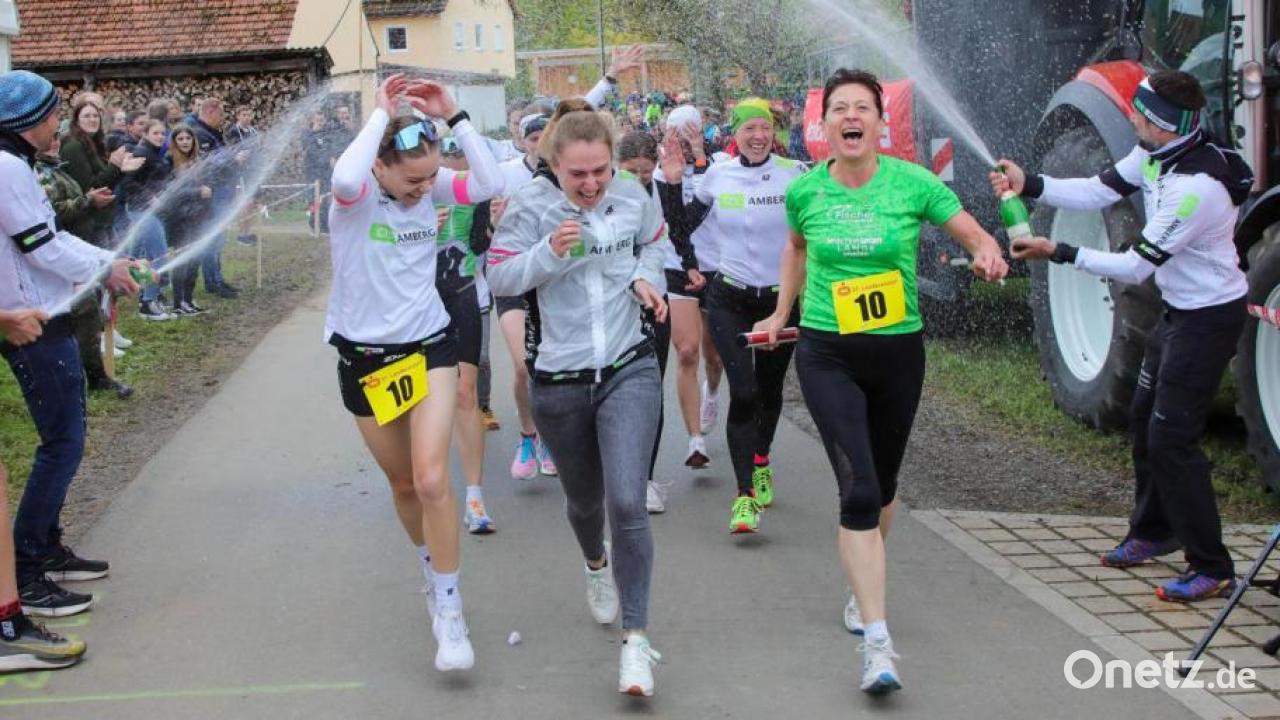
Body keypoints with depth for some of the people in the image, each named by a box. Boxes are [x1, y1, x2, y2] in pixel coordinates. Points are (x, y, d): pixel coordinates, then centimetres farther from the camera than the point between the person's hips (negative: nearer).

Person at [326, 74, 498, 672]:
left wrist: (454, 118, -20)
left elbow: (489, 185, -19)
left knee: (431, 478, -16)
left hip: (429, 346, 0)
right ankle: (434, 573, 43)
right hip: (364, 357, 0)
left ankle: (448, 611, -5)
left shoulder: (431, 185, -5)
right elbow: (344, 179, -39)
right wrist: (381, 113, -29)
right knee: (403, 484, 16)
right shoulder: (358, 192, -15)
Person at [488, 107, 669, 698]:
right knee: (584, 501, 19)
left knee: (627, 503, -16)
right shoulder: (531, 206, -9)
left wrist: (645, 278, -2)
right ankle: (596, 565, 55)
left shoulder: (632, 198, -2)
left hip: (629, 371, 0)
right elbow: (499, 277, -10)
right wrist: (550, 251, -25)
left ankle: (636, 638, -6)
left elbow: (655, 243, 18)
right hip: (560, 382, 0)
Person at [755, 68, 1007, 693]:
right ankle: (877, 642, -15)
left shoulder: (912, 183, -8)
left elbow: (974, 234, -4)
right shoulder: (805, 191, -3)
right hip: (828, 356, -1)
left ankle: (864, 586, 45)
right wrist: (781, 313, 22)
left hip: (899, 352, 1)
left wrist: (988, 254, -27)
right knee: (858, 490, -14)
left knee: (883, 486, 17)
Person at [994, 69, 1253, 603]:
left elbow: (1137, 266, -26)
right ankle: (1154, 531, 37)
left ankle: (1212, 569, -3)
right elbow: (1101, 191, 4)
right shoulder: (1157, 155, -3)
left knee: (1171, 438, -11)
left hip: (1210, 317, -10)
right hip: (1178, 308, 10)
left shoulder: (1196, 187, -31)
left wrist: (1058, 253, -22)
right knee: (1145, 419, 19)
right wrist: (1029, 185, -9)